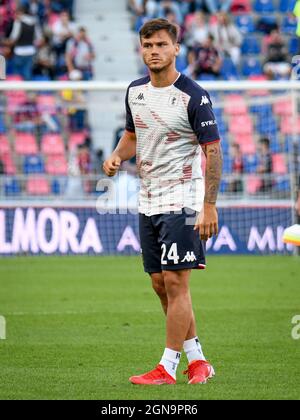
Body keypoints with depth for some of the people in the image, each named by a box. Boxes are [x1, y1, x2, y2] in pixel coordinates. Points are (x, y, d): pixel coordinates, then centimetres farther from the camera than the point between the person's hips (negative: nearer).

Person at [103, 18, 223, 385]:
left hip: (182, 200, -8)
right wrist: (117, 156, 0)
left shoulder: (193, 96, -13)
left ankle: (168, 367, -4)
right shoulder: (135, 91, 8)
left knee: (175, 283, -9)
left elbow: (212, 151, -13)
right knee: (160, 283, 10)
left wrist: (209, 205, -19)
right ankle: (197, 360, 19)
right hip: (148, 200, 8)